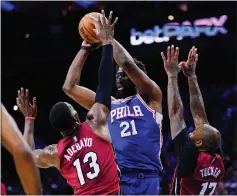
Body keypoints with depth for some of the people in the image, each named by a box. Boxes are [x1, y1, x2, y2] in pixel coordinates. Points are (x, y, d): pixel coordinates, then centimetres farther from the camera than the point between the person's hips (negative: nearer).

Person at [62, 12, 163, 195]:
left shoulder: (151, 98, 10)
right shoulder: (108, 105, 22)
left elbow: (128, 64, -6)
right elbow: (70, 87, 20)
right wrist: (85, 49, 20)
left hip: (145, 178, -4)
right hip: (113, 180, 5)